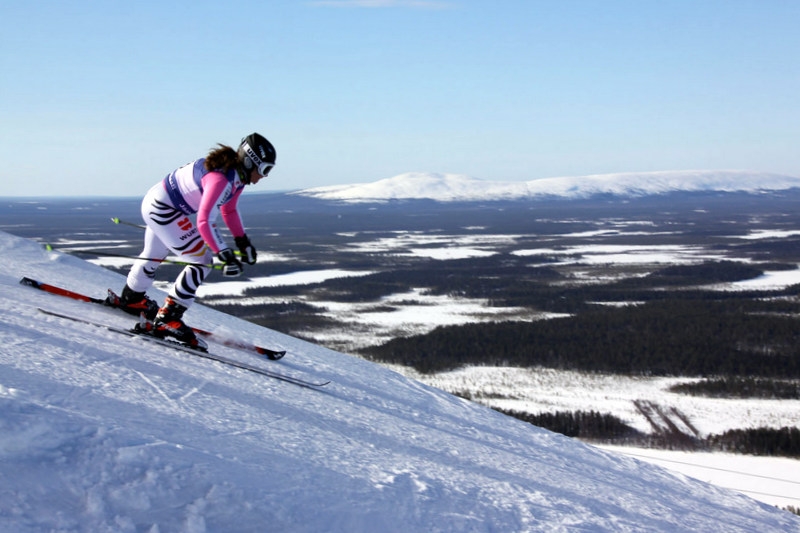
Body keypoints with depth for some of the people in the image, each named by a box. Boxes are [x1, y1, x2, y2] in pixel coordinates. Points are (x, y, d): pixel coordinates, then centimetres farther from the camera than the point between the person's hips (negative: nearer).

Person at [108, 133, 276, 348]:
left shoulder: (237, 176, -2)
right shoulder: (221, 179, -32)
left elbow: (229, 210, 14)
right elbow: (205, 221, -38)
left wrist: (242, 241, 8)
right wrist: (225, 255, -39)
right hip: (161, 209, -10)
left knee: (154, 254, 31)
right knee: (202, 260, -13)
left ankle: (131, 299, 56)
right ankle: (166, 319, -9)